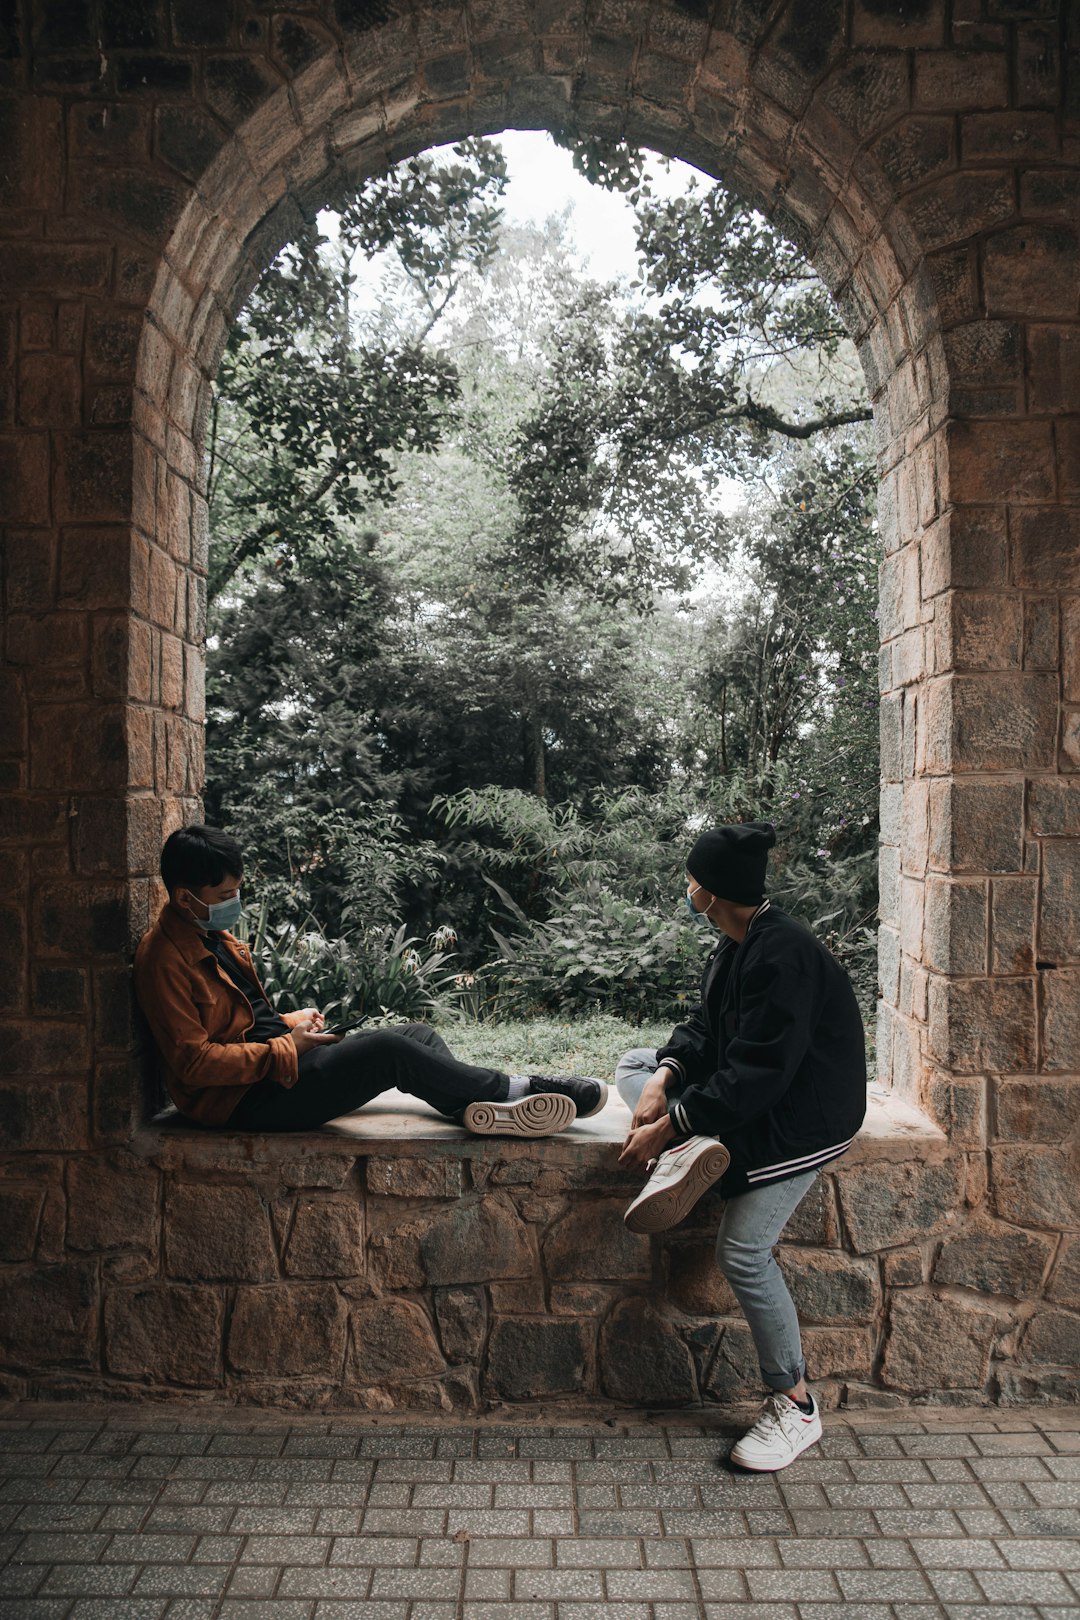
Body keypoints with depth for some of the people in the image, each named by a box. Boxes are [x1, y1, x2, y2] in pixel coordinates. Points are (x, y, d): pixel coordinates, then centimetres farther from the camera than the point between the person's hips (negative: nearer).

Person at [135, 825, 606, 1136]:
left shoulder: (214, 936, 13)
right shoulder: (164, 959, -16)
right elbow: (195, 1062, -22)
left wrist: (291, 1022, 3)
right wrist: (287, 1046, -18)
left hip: (279, 1054, 10)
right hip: (241, 1098, -10)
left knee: (417, 1035, 1)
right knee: (388, 1051, -24)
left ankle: (481, 1108, -19)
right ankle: (513, 1089, -13)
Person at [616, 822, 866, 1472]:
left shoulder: (784, 956, -27)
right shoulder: (738, 945, 3)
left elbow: (757, 1075, -29)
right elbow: (707, 1026, 7)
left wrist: (667, 1125, -26)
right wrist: (665, 1075, -13)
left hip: (804, 1116, -10)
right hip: (754, 1092, 10)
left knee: (743, 1250, -14)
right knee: (634, 1065, 6)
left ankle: (795, 1405, 3)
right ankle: (695, 1151, -19)